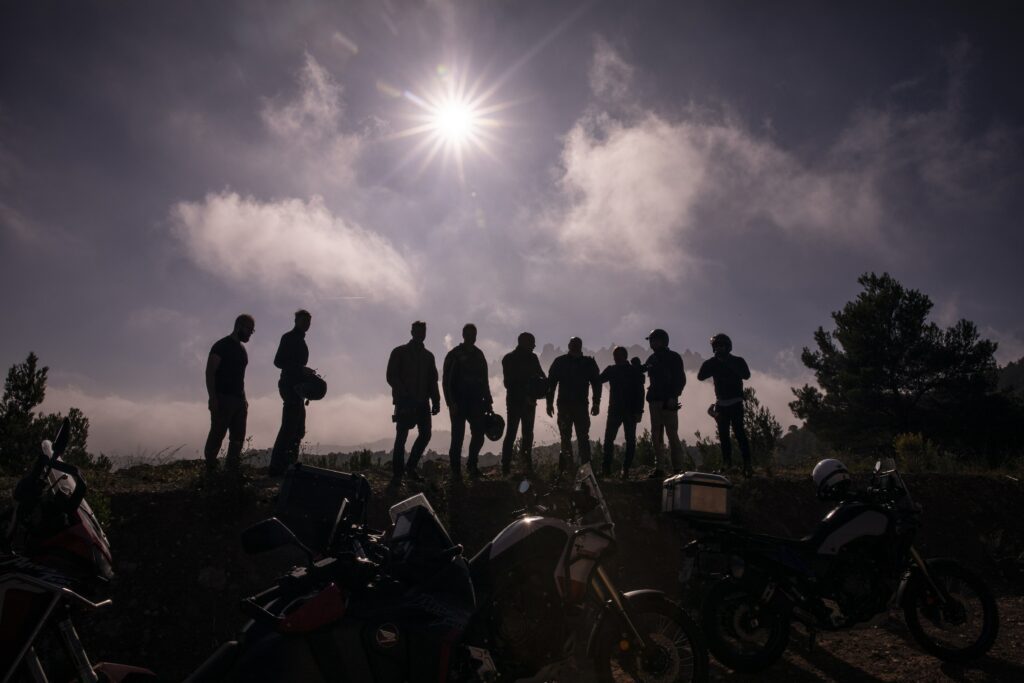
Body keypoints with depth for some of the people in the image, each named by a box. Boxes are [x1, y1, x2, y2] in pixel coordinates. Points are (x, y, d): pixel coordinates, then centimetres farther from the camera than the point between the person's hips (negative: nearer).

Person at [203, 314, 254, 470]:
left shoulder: (241, 349, 18)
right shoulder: (222, 346, -7)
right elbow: (210, 372, -12)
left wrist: (244, 399, 16)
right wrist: (213, 399, -18)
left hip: (238, 400, 8)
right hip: (223, 399, -8)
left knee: (238, 437, 6)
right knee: (217, 435, -7)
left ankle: (231, 469, 11)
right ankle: (210, 468, -1)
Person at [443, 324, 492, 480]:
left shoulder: (478, 355, 12)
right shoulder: (454, 355, -3)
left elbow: (484, 380, 16)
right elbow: (446, 380, -6)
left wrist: (487, 401, 10)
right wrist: (451, 402, -14)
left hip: (476, 403, 4)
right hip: (459, 403, -4)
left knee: (478, 435, 1)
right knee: (457, 438, -2)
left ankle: (471, 465, 21)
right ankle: (456, 471, 7)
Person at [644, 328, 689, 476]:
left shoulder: (674, 357, -2)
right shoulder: (652, 359, 14)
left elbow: (681, 379, -7)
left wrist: (673, 397, -16)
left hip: (668, 402, -6)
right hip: (655, 400, 6)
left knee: (672, 434, -7)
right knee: (656, 435, 5)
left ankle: (678, 468, -3)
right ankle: (658, 467, 9)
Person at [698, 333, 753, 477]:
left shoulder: (738, 361, -1)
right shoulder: (713, 363, 8)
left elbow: (746, 375, -20)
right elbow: (700, 376, -5)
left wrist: (728, 362, -23)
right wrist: (712, 362, -15)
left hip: (735, 403, -4)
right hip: (721, 404, 4)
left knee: (739, 432, -14)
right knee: (723, 435, 6)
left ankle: (747, 464, -15)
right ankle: (727, 464, 14)